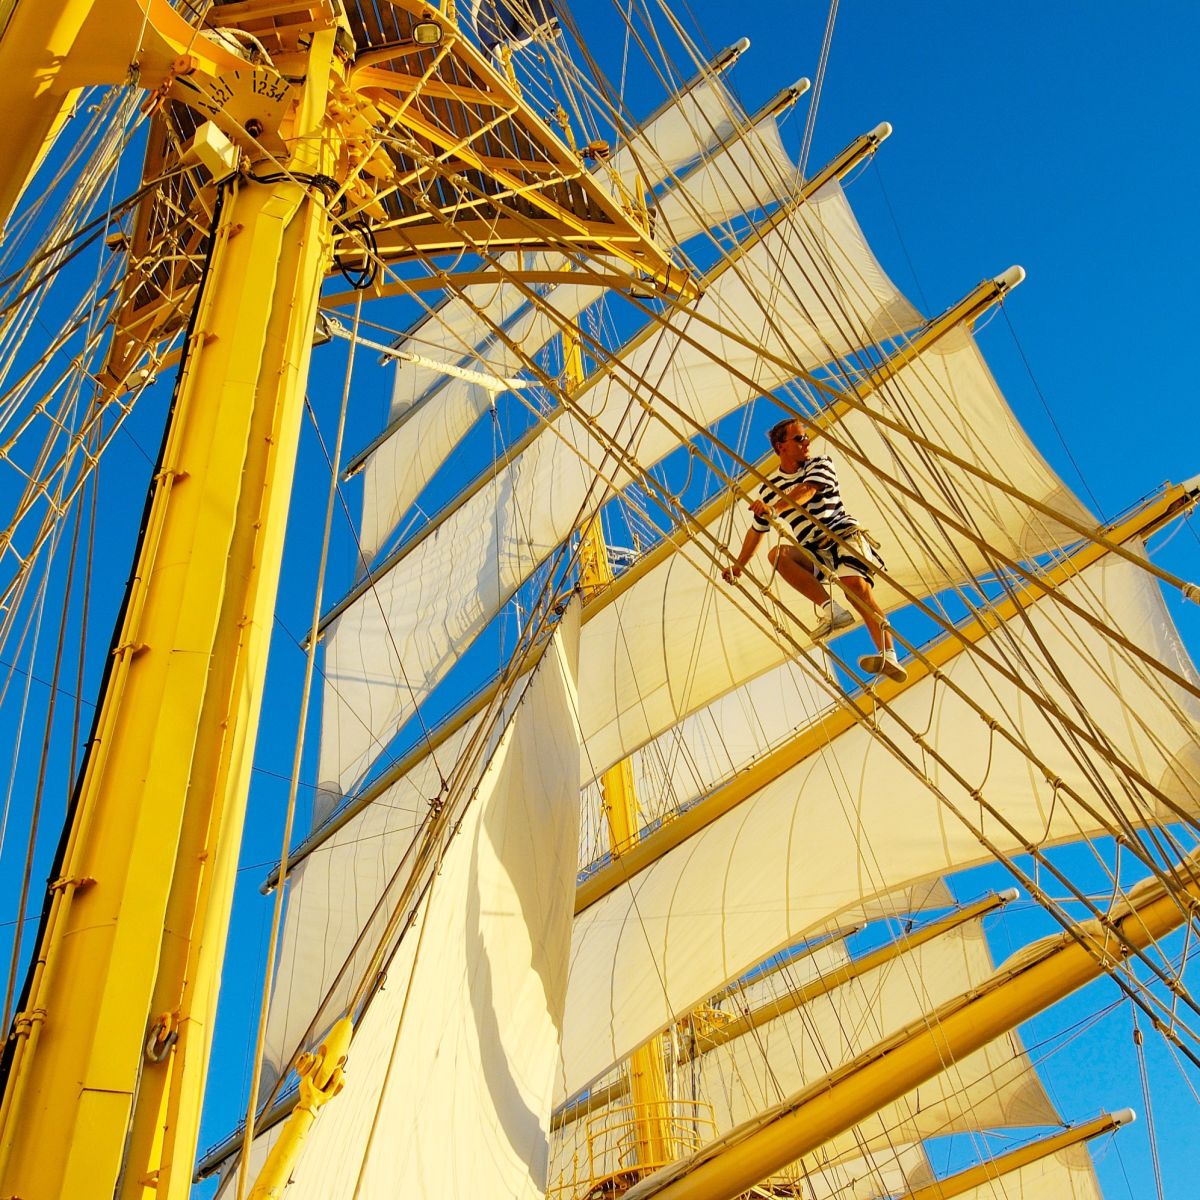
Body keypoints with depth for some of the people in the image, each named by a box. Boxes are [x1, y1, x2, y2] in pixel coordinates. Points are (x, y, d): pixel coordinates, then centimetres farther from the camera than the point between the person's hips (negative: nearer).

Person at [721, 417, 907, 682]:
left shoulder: (820, 464, 4)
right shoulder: (769, 487, 14)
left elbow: (807, 490, -18)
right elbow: (756, 529, 26)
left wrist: (775, 507, -36)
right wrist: (738, 565, 27)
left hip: (845, 534, -4)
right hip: (814, 552, 4)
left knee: (856, 584, -31)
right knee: (778, 553, -26)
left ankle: (889, 657, -46)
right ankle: (831, 609, -33)